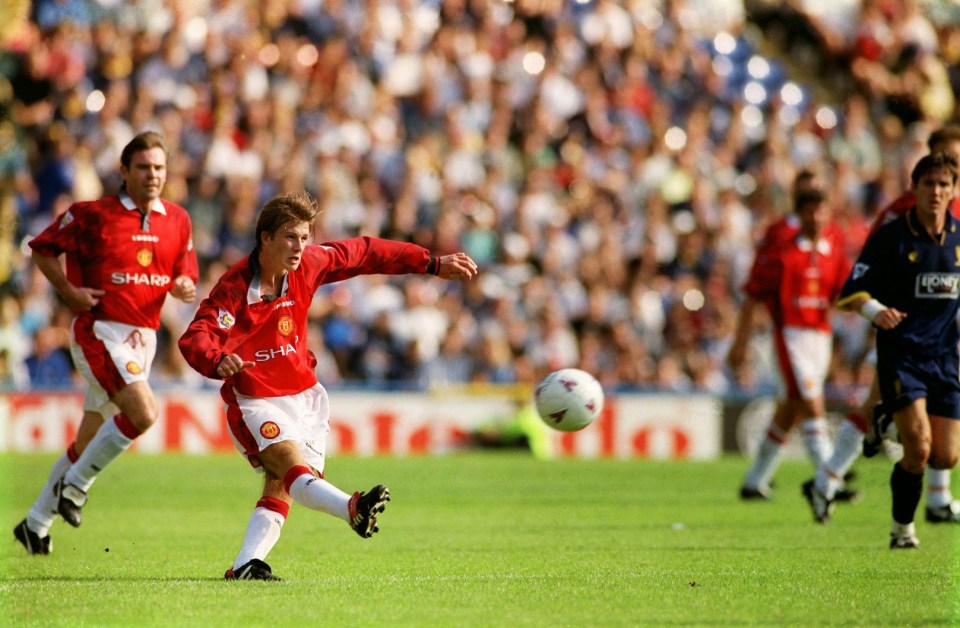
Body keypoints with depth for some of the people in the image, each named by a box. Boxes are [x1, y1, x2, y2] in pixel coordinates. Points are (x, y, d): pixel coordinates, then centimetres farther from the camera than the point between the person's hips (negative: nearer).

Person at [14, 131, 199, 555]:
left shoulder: (178, 221, 9)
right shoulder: (94, 215, -6)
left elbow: (187, 279, 13)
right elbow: (42, 249, 3)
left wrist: (185, 288, -11)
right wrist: (70, 291, -9)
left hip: (143, 338, 6)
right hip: (101, 332, -6)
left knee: (89, 440, 11)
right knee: (143, 412, -26)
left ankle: (36, 523, 23)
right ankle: (75, 484, -8)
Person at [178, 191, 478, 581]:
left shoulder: (308, 265, -4)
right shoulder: (235, 288, -20)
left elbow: (366, 254, 10)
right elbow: (194, 340, -29)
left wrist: (433, 264, 13)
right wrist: (218, 361, -52)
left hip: (302, 394, 7)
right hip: (255, 401, -7)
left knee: (280, 486, -2)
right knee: (292, 464, -30)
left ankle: (246, 566, -5)